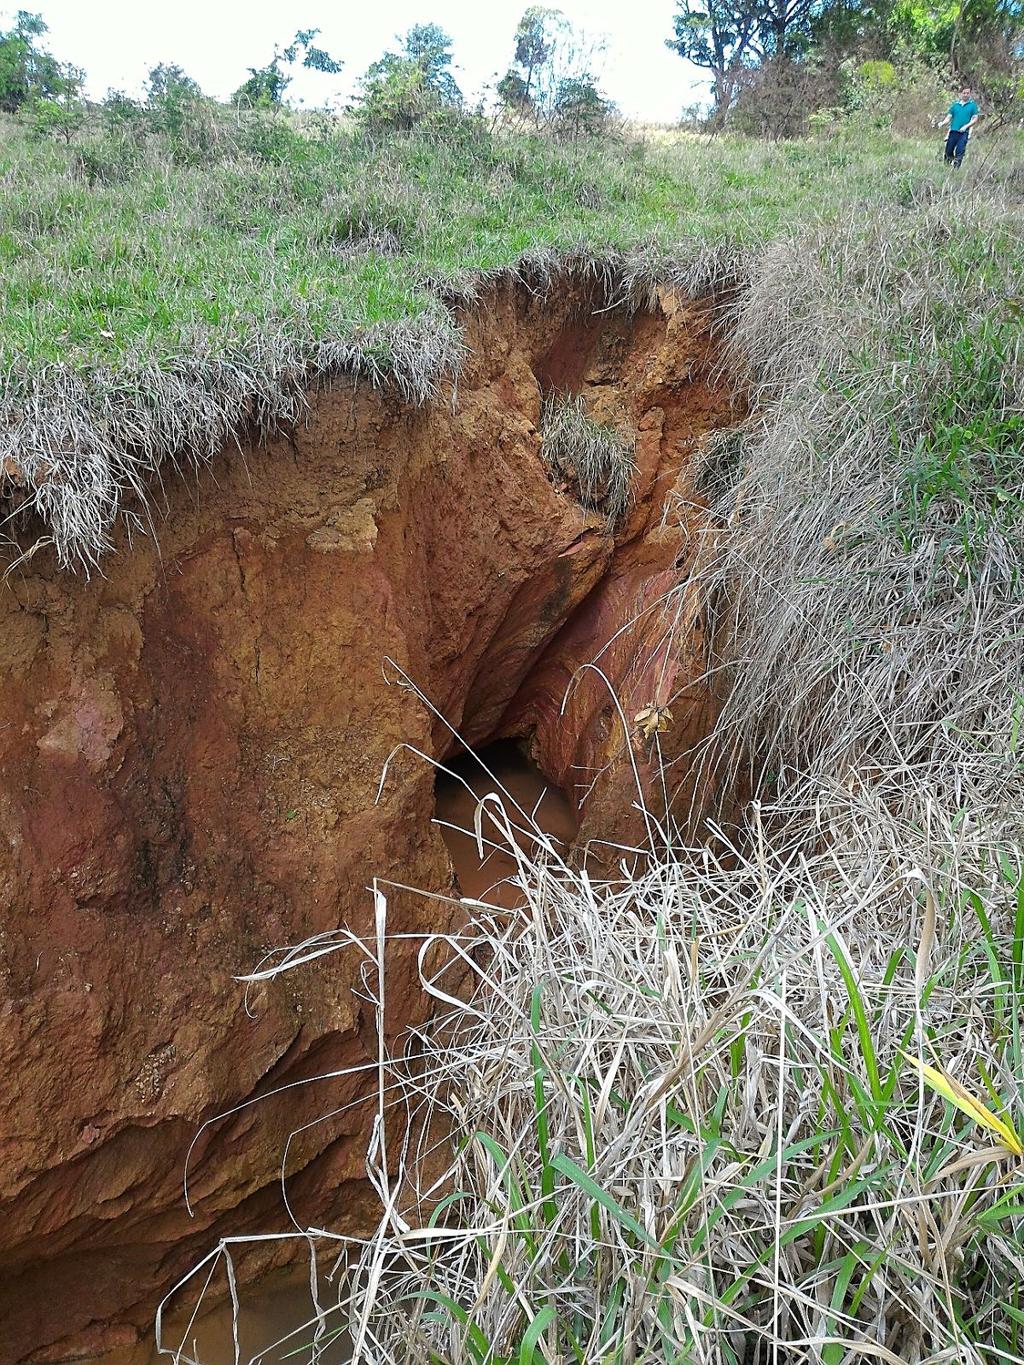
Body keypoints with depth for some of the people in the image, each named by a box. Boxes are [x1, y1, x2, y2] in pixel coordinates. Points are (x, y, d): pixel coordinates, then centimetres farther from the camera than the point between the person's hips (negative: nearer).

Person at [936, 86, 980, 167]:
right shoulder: (955, 104, 12)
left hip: (964, 133, -3)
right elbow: (949, 117, 10)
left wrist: (966, 126, -13)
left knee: (959, 153, -10)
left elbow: (975, 119, 2)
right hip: (953, 131, 3)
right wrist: (942, 123, -10)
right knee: (948, 151, 4)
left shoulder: (973, 105, 5)